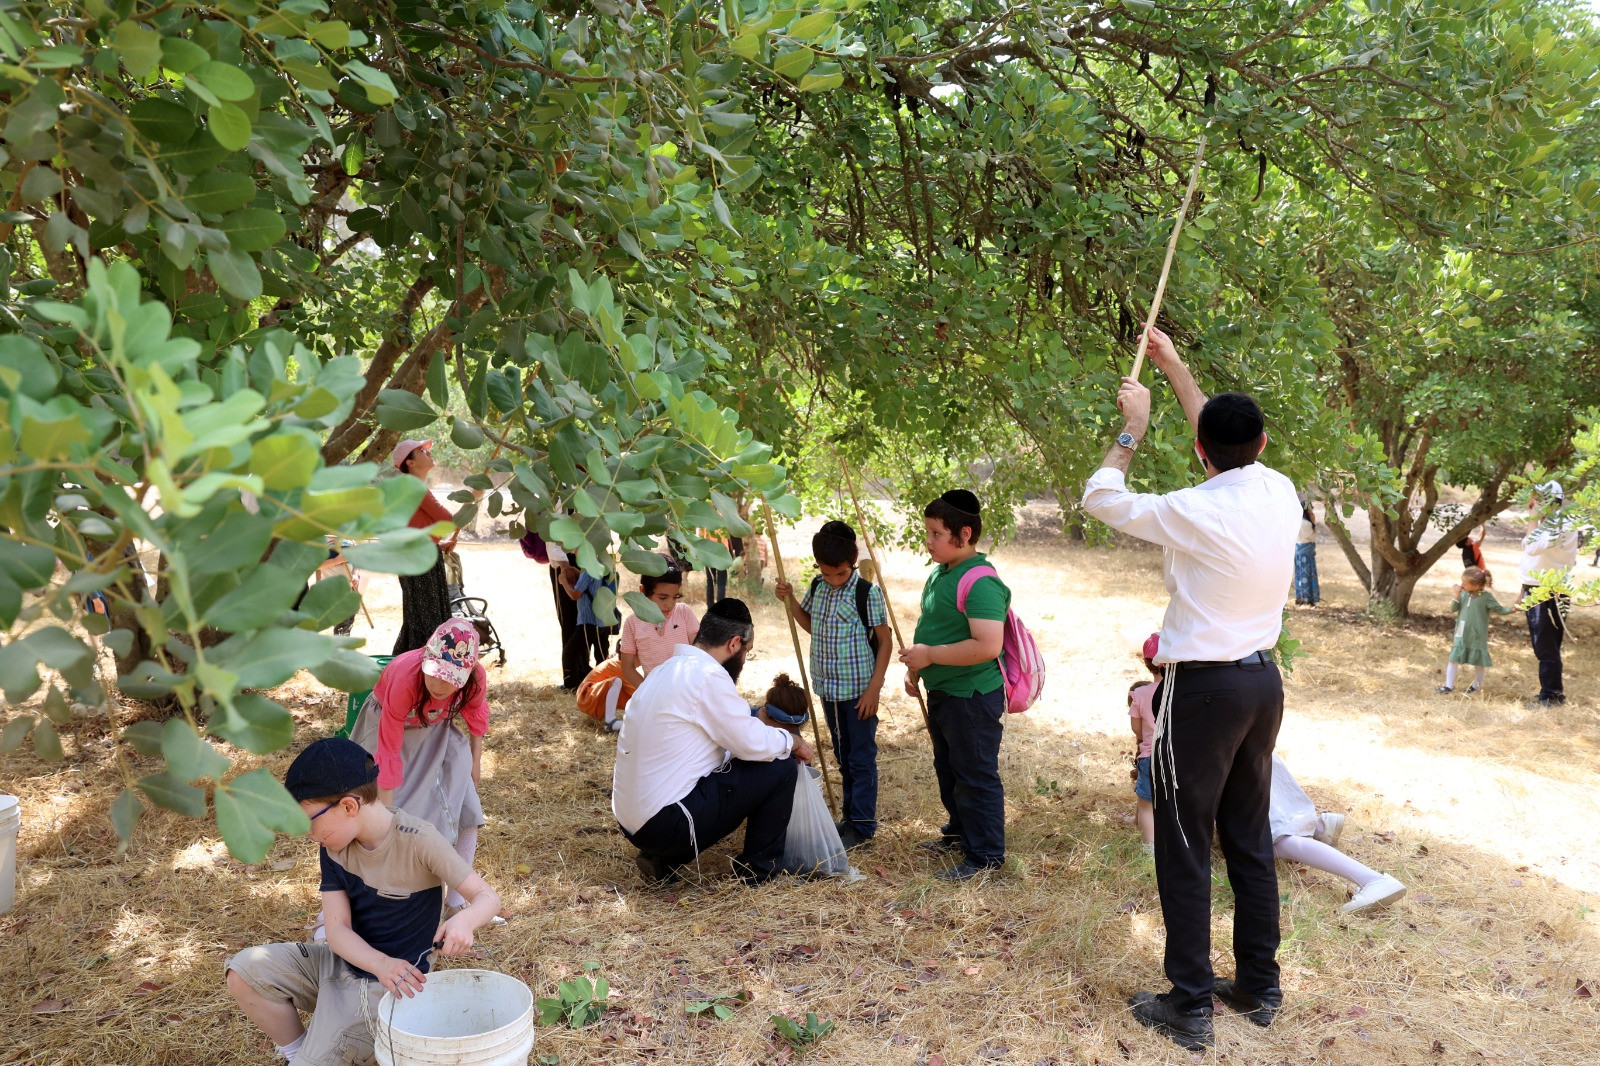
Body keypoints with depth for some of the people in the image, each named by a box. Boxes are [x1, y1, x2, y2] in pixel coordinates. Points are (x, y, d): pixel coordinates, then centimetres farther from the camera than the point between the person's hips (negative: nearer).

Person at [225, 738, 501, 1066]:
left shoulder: (416, 840, -23)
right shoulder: (333, 847, -6)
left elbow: (487, 897, -22)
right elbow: (337, 930, -12)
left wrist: (464, 920, -47)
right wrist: (381, 963, -32)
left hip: (383, 987, -6)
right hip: (342, 962, 6)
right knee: (244, 971, -9)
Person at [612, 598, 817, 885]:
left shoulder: (668, 669, 13)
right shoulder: (707, 675, -16)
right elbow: (754, 744, -11)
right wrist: (792, 741, 8)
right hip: (666, 823, -9)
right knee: (779, 768, -2)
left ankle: (664, 861, 16)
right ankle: (760, 868, 14)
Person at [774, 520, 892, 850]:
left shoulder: (867, 592, -14)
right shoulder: (817, 587, 4)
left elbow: (884, 641, -10)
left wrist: (874, 688, -15)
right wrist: (789, 600, 4)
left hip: (859, 691, -6)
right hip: (829, 689, 6)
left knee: (861, 758, 1)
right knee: (843, 757, 16)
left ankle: (862, 825, 10)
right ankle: (851, 816, 28)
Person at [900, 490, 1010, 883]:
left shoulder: (980, 583, -23)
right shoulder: (939, 575, 8)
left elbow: (987, 646, -32)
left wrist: (930, 655, -25)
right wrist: (916, 666, 9)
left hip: (972, 697, -10)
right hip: (941, 693, 10)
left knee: (975, 776, 1)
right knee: (948, 771, 24)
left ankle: (985, 855, 14)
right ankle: (960, 832, 42)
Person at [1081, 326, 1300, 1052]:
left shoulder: (1194, 514, -20)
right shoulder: (1281, 495, -1)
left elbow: (1100, 498, -7)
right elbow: (1238, 450, 18)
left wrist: (1133, 427, 5)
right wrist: (1175, 370, 25)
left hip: (1203, 689, -7)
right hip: (1264, 679, 7)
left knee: (1185, 848, 2)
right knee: (1250, 839, 17)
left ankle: (1189, 1005, 9)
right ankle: (1259, 983, 28)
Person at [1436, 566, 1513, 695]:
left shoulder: (1486, 597, -12)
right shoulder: (1464, 593, -1)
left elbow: (1500, 610, -9)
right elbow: (1453, 609, 0)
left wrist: (1512, 609, -25)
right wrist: (1457, 596, -14)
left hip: (1477, 636, -4)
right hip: (1461, 634, 4)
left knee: (1478, 661, 10)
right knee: (1454, 658, 4)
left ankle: (1477, 685, 27)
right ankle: (1449, 685, 11)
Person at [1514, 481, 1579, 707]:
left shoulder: (1562, 526, -16)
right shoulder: (1544, 525, 14)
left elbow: (1532, 548, -30)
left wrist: (1535, 522, -18)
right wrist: (1524, 591, 22)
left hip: (1549, 594, -9)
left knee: (1546, 646, -4)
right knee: (1541, 646, 15)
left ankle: (1550, 694, 5)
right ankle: (1554, 691, 24)